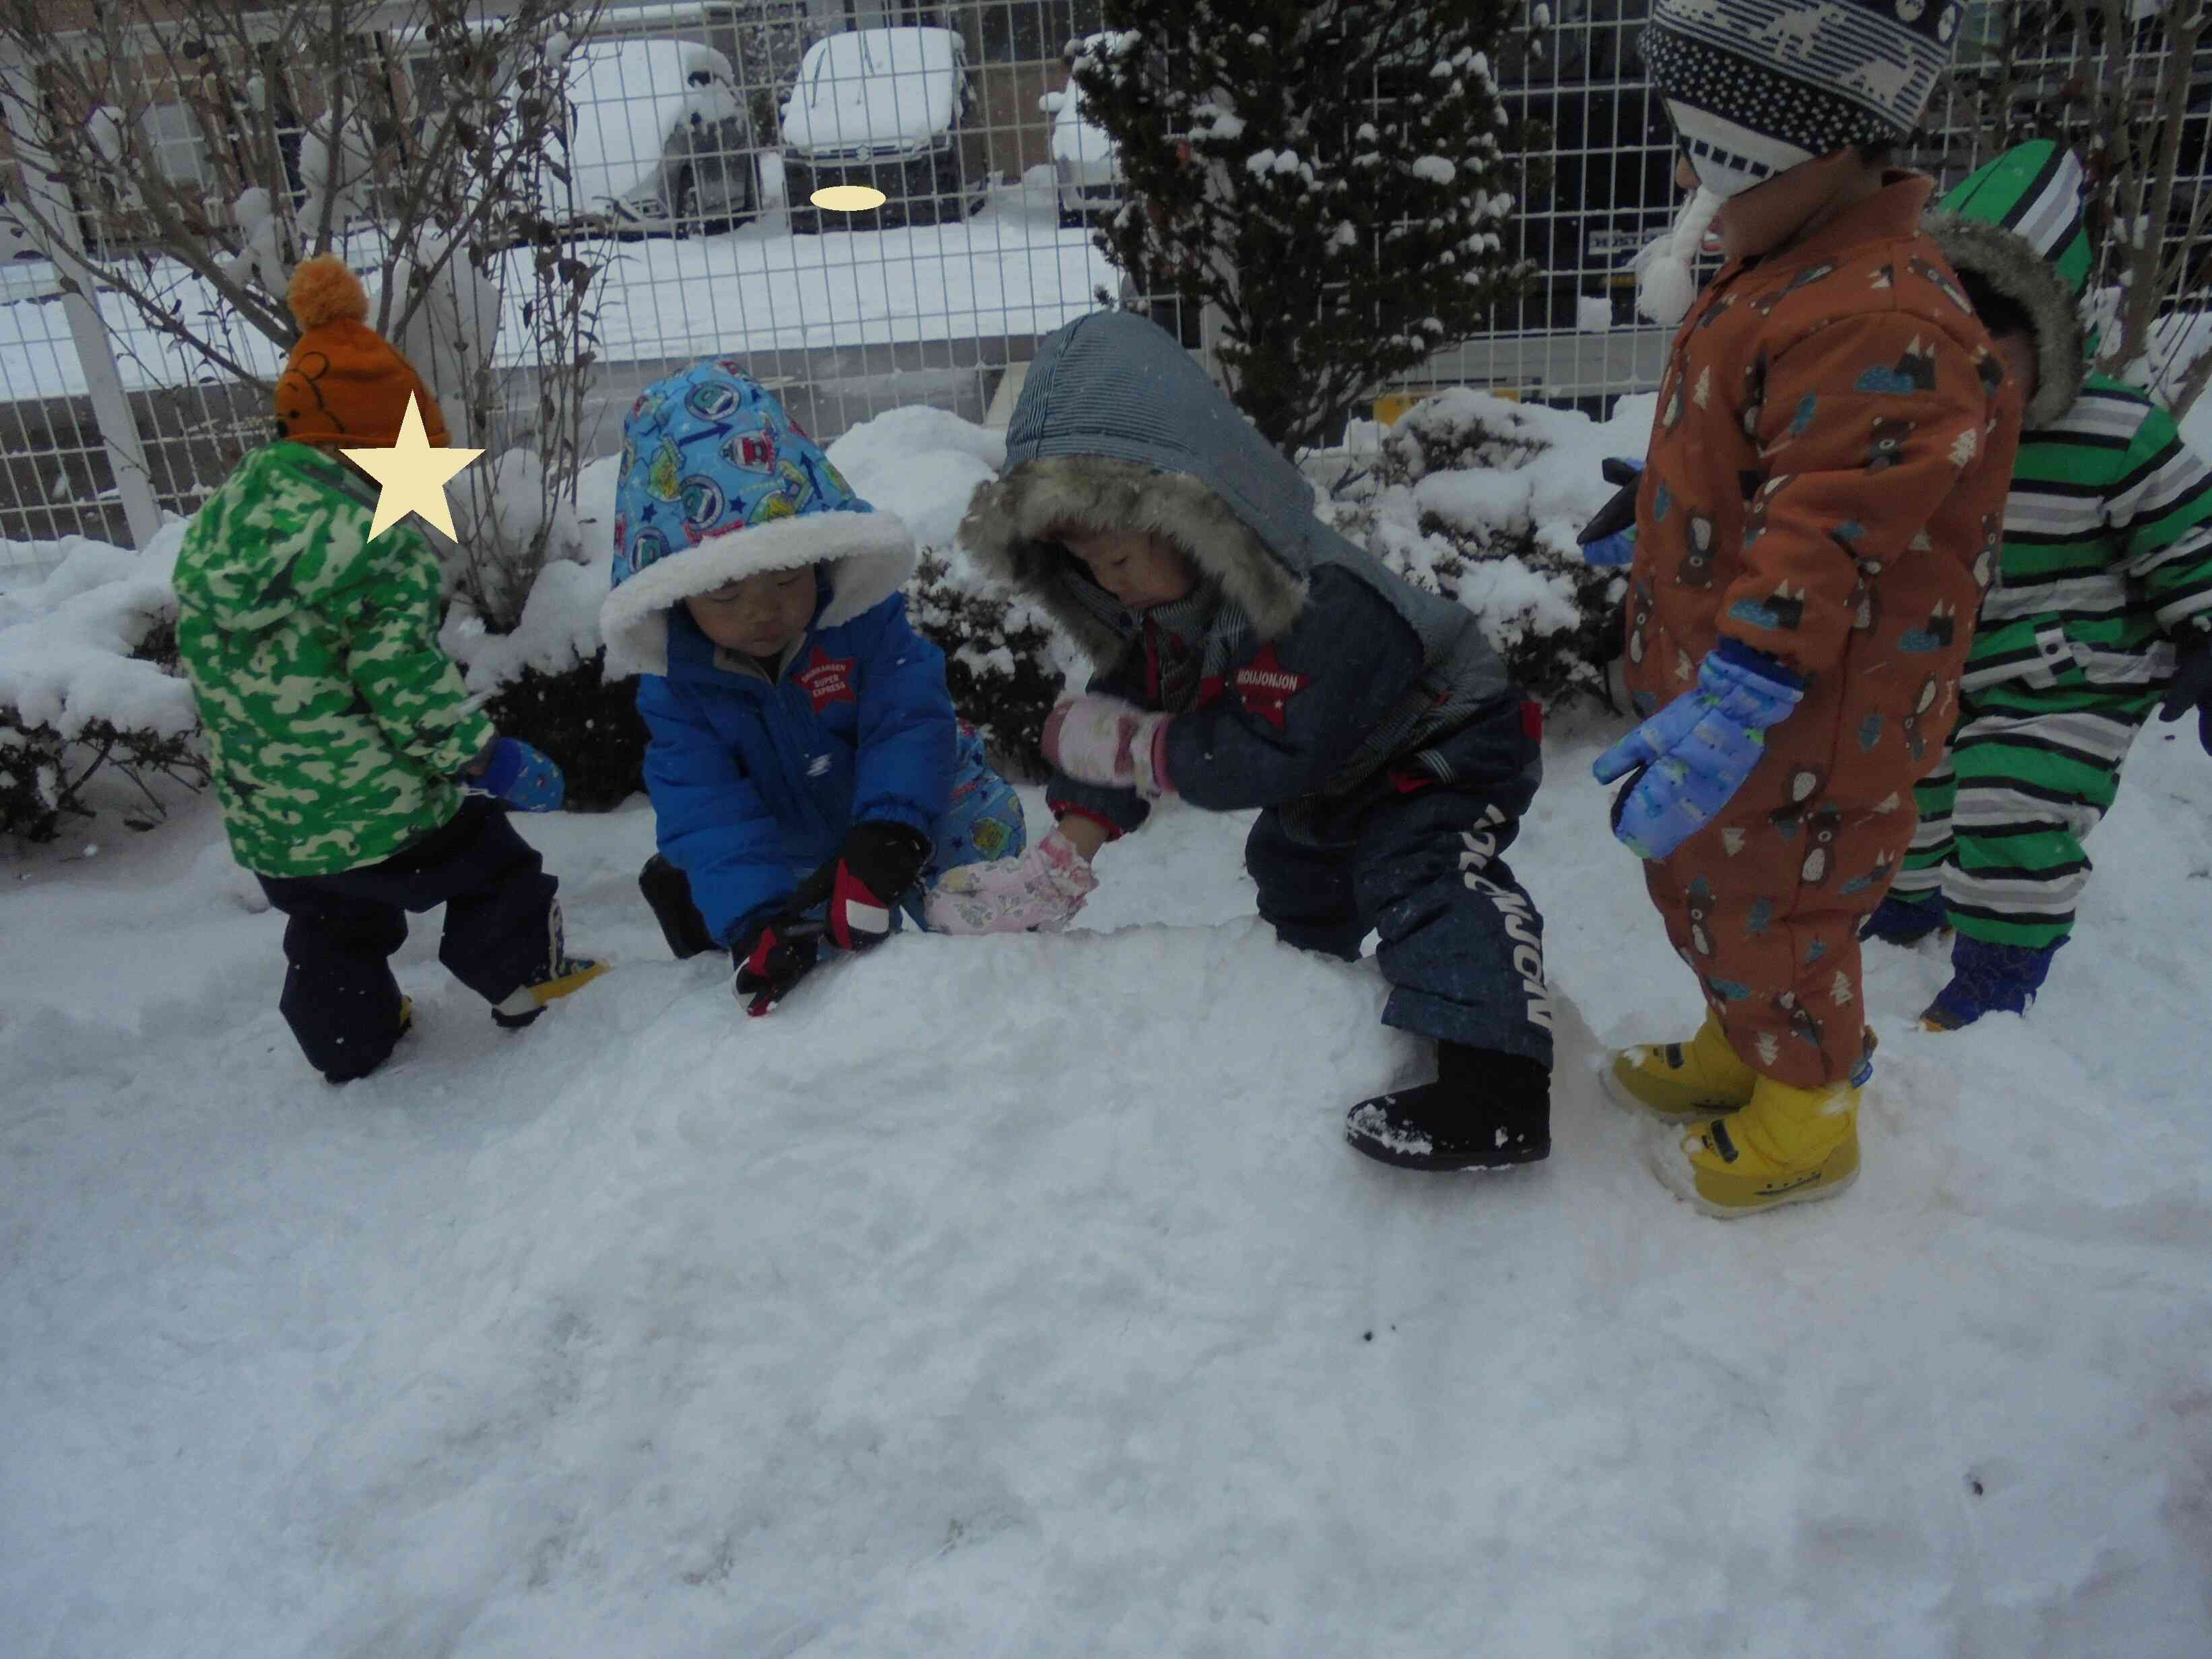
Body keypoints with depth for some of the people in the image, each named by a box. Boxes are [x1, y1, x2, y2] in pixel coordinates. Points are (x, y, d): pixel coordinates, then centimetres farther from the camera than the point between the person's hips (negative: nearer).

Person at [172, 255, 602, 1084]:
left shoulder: (211, 528, 3)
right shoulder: (382, 542, -20)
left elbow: (215, 671, 11)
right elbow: (404, 678, -21)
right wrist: (486, 757, -10)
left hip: (268, 823, 7)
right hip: (385, 808, -7)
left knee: (331, 936, 28)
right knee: (487, 870, 19)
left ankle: (352, 1044, 43)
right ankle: (530, 979, 32)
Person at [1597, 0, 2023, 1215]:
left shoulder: (1875, 324, -28)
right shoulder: (1772, 271, 6)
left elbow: (1817, 542, -35)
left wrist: (1728, 710, -39)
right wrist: (1652, 539, 35)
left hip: (1799, 719, -10)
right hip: (1713, 665, 10)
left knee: (1769, 913, 8)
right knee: (1696, 882, 24)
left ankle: (1805, 1118, 32)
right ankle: (1737, 1053, 47)